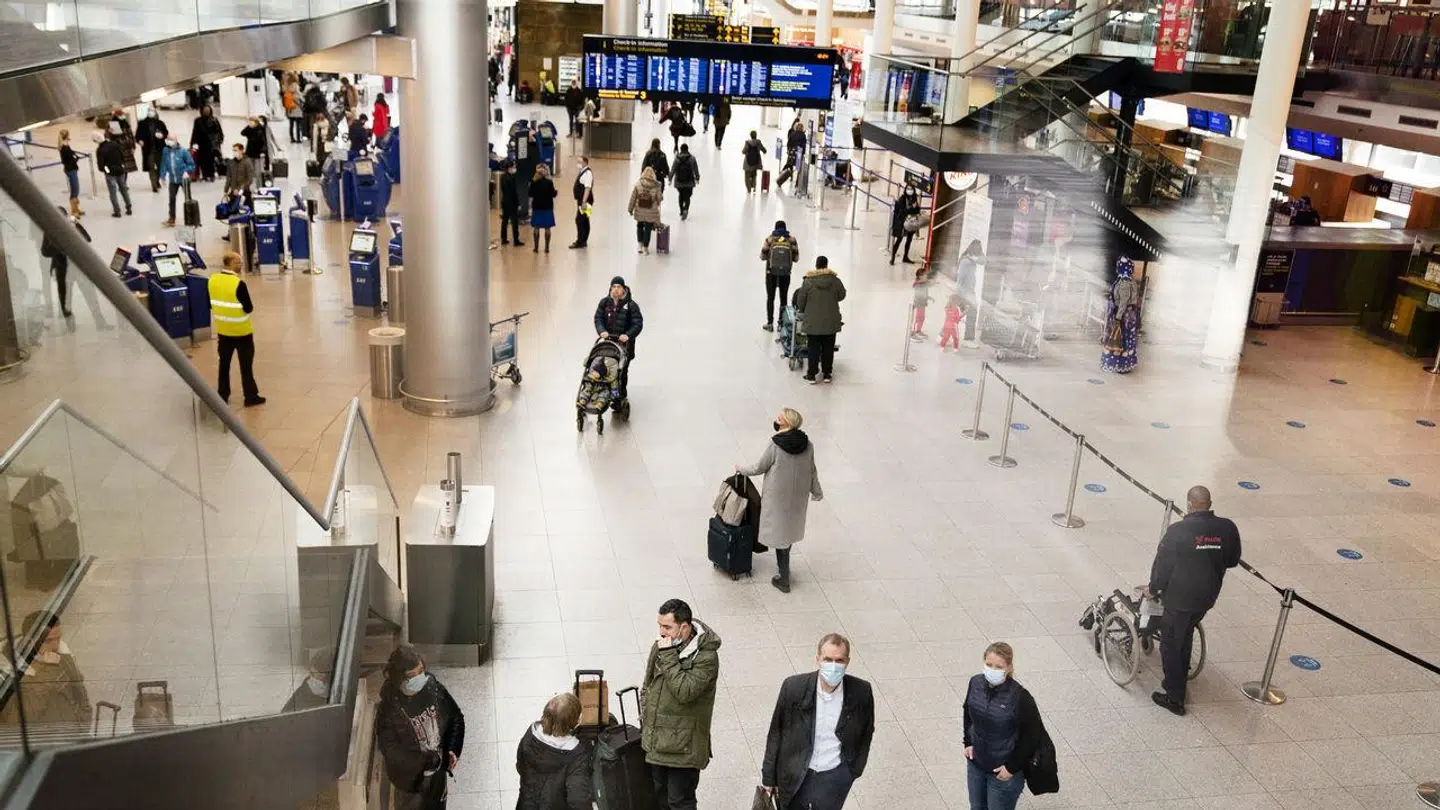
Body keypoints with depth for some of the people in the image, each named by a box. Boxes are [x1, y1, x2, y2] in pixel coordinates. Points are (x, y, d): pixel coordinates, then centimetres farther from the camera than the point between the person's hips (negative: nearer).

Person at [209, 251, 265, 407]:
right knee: (246, 364, 5)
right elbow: (248, 308, -17)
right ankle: (251, 397, 11)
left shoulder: (213, 280, -3)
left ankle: (222, 395, 22)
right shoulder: (238, 283, -23)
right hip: (241, 330, -6)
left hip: (223, 329, 6)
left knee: (224, 363, 16)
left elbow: (210, 304, 7)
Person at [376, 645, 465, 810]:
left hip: (439, 768, 4)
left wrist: (453, 750, -15)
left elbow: (456, 718, -3)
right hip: (411, 775, -4)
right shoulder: (388, 709, -29)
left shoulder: (433, 687, -17)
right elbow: (392, 752, -25)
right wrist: (429, 760, -23)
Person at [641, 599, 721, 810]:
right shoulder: (659, 647, 1)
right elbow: (647, 688, 14)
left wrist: (668, 656, -28)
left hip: (683, 746, -7)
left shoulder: (706, 656, -20)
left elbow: (684, 691, -31)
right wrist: (645, 723, 12)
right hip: (656, 740, 7)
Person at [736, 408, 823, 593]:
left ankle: (784, 579, 11)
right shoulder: (807, 444, -6)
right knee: (791, 527, 23)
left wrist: (742, 470, 8)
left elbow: (760, 468, -10)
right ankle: (784, 567, 40)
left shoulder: (775, 444, -20)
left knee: (780, 531, 6)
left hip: (778, 496, -5)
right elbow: (811, 471, 4)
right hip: (799, 495, 5)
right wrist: (816, 492, 19)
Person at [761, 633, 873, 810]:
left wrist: (855, 770, 6)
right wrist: (769, 775, 0)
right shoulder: (793, 687, -16)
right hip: (794, 776, 0)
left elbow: (866, 732, 5)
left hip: (834, 777, 0)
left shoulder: (861, 692, -14)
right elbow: (776, 732, -4)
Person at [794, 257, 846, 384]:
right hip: (831, 322, 1)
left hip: (813, 322, -1)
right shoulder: (835, 280, -7)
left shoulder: (808, 282, -12)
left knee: (813, 348, 7)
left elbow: (800, 301, -5)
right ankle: (827, 374, 19)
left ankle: (811, 375, 11)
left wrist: (802, 310, 16)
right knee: (828, 348, 11)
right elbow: (841, 296, 8)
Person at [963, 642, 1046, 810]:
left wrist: (1012, 767, -14)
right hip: (975, 764, 5)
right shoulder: (976, 683, -11)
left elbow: (1033, 736, -17)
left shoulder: (1020, 697, -26)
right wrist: (968, 743, 4)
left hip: (1003, 771, -5)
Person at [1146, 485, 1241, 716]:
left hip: (1179, 597, -5)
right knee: (1185, 636, 27)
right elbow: (1233, 560, 6)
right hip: (1207, 597, 5)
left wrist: (1153, 589, 3)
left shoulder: (1178, 531, -21)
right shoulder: (1227, 529, -8)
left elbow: (1163, 564, -13)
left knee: (1170, 644, 8)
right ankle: (1178, 679, 41)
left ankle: (1175, 698, 14)